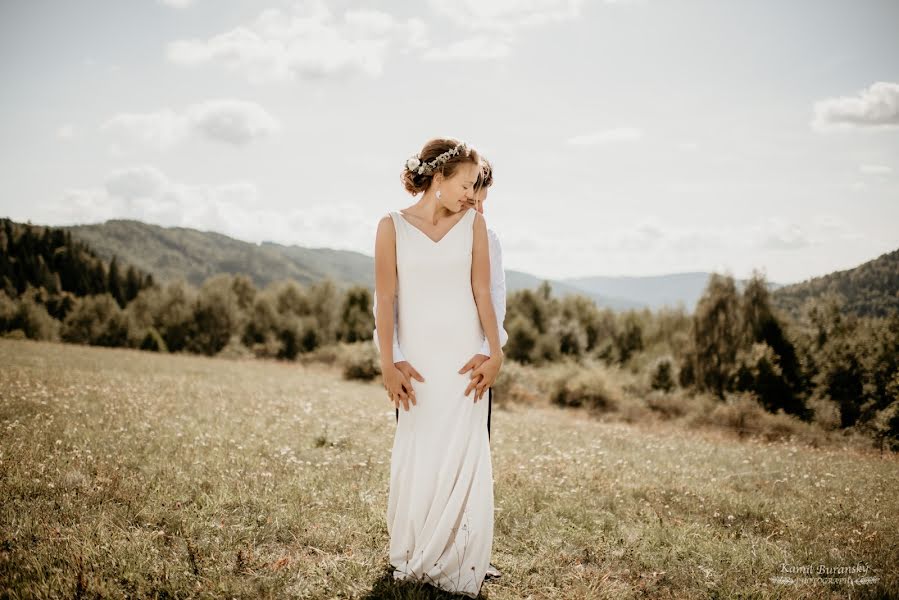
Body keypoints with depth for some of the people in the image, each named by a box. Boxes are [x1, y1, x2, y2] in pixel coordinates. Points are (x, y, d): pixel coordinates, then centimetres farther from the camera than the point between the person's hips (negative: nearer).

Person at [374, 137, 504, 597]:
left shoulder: (473, 223, 3)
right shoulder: (393, 226, -1)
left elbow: (482, 293, 2)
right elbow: (385, 300, -3)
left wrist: (495, 354, -5)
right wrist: (388, 366, -7)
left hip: (465, 360, 1)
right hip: (418, 361, -1)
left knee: (462, 459, 0)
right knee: (417, 460, 5)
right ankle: (411, 560, 20)